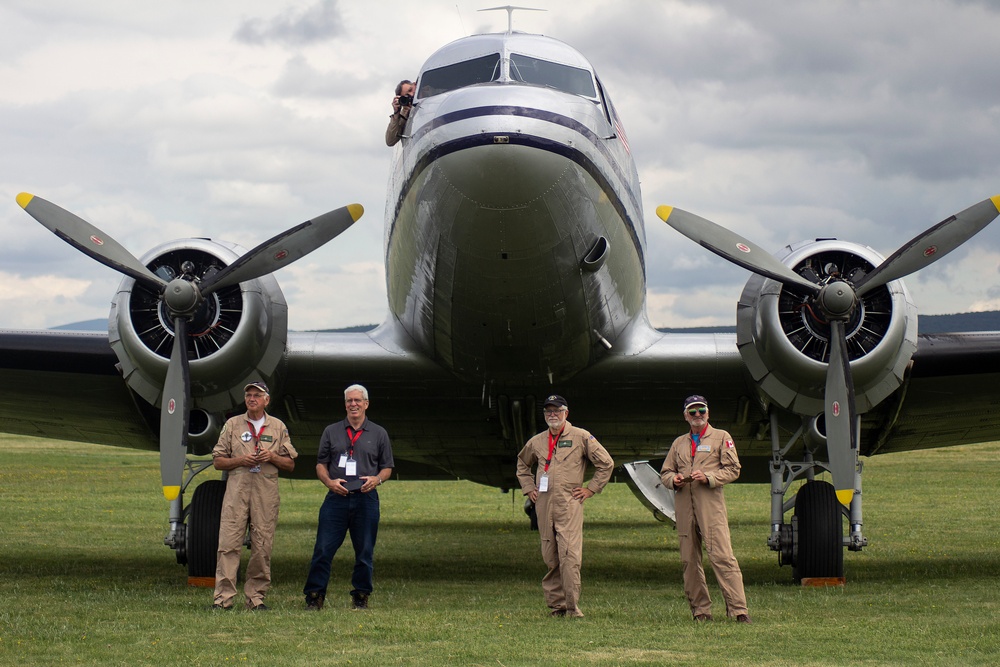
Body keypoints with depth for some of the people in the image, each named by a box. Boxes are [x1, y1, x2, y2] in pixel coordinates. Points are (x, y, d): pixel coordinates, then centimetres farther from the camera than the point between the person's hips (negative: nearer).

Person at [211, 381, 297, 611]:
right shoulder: (232, 425, 11)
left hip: (266, 493, 1)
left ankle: (256, 596, 6)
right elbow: (217, 461, 9)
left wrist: (272, 457, -7)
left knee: (262, 547, 0)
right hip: (236, 490, -1)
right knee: (229, 544, -8)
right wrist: (240, 460, -8)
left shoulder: (279, 427, 13)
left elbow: (290, 464, 12)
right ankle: (223, 597, -8)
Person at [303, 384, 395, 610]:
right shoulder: (331, 432, 12)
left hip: (366, 499, 0)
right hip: (337, 498, 0)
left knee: (364, 553, 4)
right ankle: (314, 596, 1)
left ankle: (361, 597, 15)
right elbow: (321, 464, 13)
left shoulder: (378, 434, 11)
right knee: (323, 550, -5)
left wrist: (377, 479, -8)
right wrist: (329, 481, -7)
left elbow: (387, 467, 13)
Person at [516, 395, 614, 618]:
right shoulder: (536, 441, 15)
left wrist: (590, 489, 1)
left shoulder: (581, 438, 3)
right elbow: (522, 464, 33)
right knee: (550, 557, 5)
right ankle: (556, 604, 11)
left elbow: (606, 463, 5)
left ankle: (572, 606, -12)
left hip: (569, 503, -4)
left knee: (570, 554, -14)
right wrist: (528, 488, 20)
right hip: (543, 505, 5)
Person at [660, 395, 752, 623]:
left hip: (711, 504, -4)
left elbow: (733, 470, 2)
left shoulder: (721, 437, 9)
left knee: (722, 556, -13)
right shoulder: (679, 443, 21)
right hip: (684, 506, 5)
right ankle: (700, 610, 9)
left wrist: (708, 477, -13)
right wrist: (674, 480, -2)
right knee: (689, 560, 3)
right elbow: (664, 472, 22)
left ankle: (738, 609, -15)